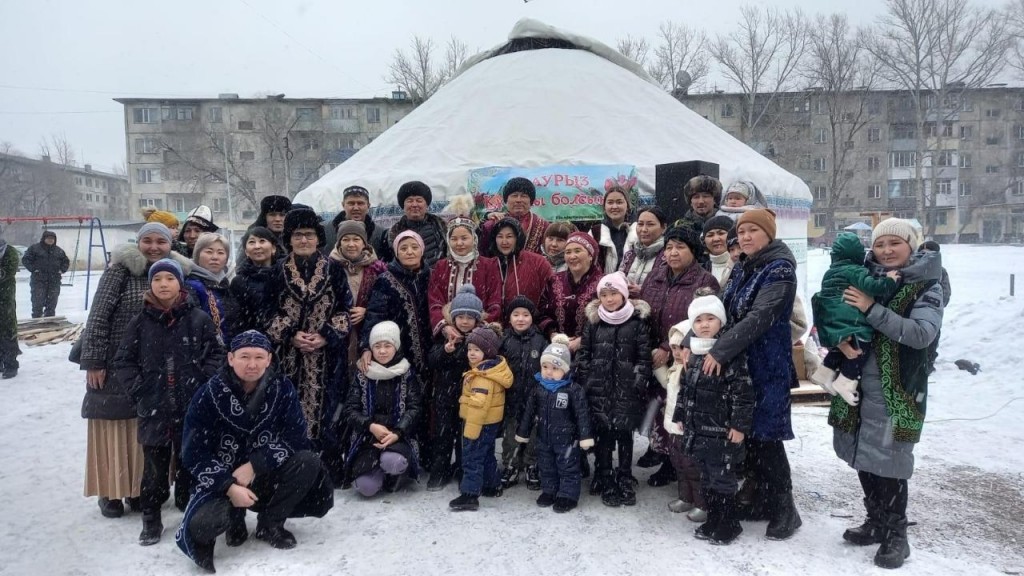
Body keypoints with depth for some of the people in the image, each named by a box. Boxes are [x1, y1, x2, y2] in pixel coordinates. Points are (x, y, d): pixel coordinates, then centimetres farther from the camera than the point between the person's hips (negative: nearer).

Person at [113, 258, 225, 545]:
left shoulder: (199, 319, -3)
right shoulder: (140, 322, 2)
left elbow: (217, 354, 0)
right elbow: (123, 361, 7)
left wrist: (203, 384, -7)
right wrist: (139, 389, -2)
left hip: (192, 407, -1)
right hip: (153, 408, 1)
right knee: (154, 464, 8)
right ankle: (151, 519, 21)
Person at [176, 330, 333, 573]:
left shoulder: (282, 388, -9)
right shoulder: (209, 394, -14)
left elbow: (296, 438, -12)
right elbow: (194, 455, -13)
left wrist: (254, 465, -22)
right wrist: (229, 487, -24)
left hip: (268, 476, 2)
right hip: (222, 482, -2)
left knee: (308, 462, -25)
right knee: (201, 525, -31)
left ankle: (270, 524, -1)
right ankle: (235, 518, 8)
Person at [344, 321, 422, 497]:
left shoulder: (407, 374, 1)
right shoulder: (362, 375, 4)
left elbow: (414, 408, -6)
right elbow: (350, 409, -1)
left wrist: (397, 433, -22)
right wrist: (371, 426, -19)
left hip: (398, 435, -1)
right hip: (367, 437, 1)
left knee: (392, 461, -35)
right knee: (366, 488, -21)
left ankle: (392, 474, 5)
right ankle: (379, 470, 17)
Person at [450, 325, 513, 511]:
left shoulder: (483, 376, -25)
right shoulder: (493, 368, 6)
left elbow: (478, 405, -29)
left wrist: (470, 431, -27)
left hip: (481, 423, -10)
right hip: (491, 422, 10)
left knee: (472, 457, -5)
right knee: (486, 454, 22)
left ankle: (470, 495, -2)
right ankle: (492, 486, 35)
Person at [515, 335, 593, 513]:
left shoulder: (574, 389, -17)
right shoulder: (537, 388, -4)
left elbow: (582, 414, -15)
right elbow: (528, 411, 5)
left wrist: (585, 436, -17)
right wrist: (523, 432, 9)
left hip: (566, 438, -5)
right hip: (544, 437, 5)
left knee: (568, 468, 7)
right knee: (546, 467, 18)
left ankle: (568, 495, 20)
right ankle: (549, 491, 35)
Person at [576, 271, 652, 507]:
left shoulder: (638, 320, -1)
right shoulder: (593, 320, 5)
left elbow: (644, 356, -1)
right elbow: (584, 353, 8)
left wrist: (639, 384, -8)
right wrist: (583, 381, 1)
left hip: (626, 388, -1)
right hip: (599, 387, 2)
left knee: (624, 434, 5)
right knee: (602, 433, 4)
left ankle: (625, 482, 20)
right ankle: (605, 483, 17)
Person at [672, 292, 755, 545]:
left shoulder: (732, 355, -14)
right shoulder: (693, 356, 9)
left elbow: (742, 393, -16)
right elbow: (685, 389, 18)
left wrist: (739, 425, -17)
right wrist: (680, 416, 18)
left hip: (722, 431, -7)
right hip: (698, 429, 7)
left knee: (723, 478, 2)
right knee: (707, 478, 16)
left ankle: (728, 524, 16)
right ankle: (714, 520, 29)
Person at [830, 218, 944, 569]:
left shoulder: (927, 286, -5)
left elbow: (922, 333, -19)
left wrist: (872, 310, -23)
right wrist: (842, 339, -15)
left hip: (897, 393, -4)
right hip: (858, 387, 5)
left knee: (889, 464, 0)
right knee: (863, 459, 14)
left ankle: (896, 537, 17)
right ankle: (876, 522, 32)